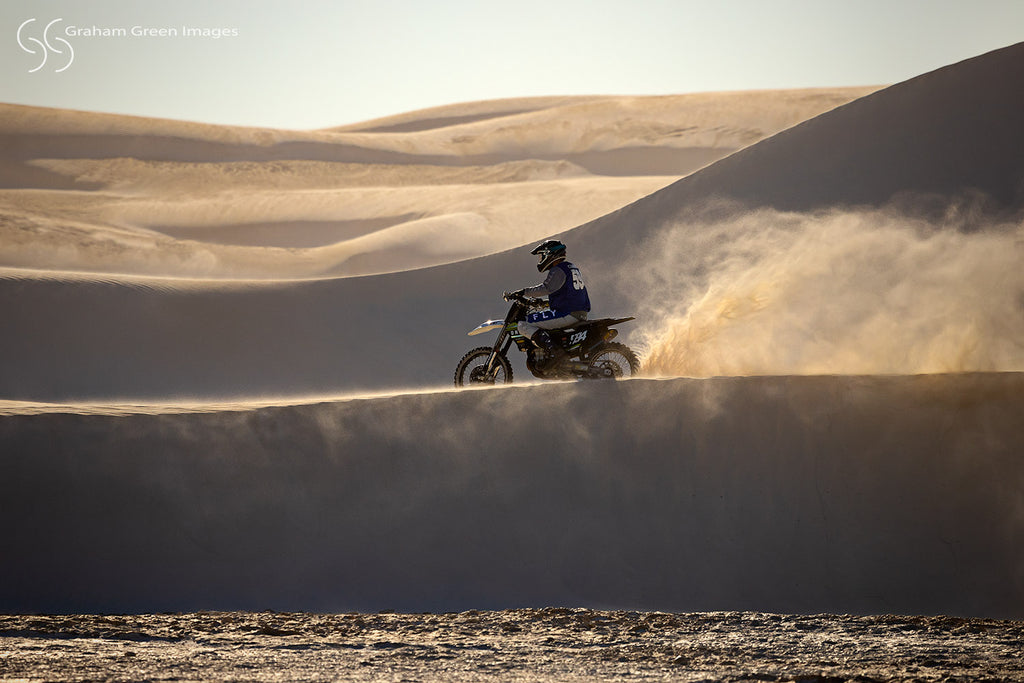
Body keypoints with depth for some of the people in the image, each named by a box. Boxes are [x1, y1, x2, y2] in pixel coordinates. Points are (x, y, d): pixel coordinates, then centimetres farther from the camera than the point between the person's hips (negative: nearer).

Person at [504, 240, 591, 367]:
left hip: (567, 313, -10)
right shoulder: (572, 268, 23)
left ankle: (554, 351, -27)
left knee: (524, 325, -13)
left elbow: (546, 288, -25)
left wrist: (522, 292, -23)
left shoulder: (558, 270, -8)